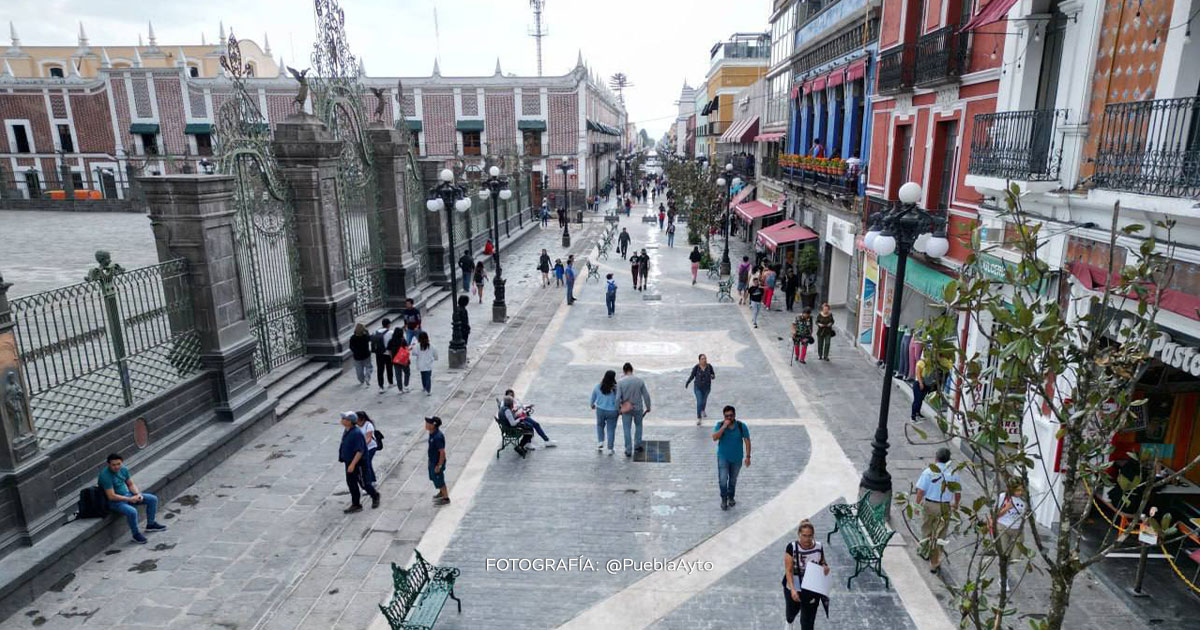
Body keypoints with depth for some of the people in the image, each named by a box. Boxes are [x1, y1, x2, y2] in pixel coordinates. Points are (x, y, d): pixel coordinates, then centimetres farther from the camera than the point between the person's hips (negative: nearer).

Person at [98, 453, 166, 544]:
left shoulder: (123, 469, -2)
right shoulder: (105, 476, -25)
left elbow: (131, 484, 9)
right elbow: (111, 496, -25)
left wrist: (138, 494, -9)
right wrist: (130, 499, -20)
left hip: (127, 494, 8)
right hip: (115, 502, -8)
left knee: (153, 499, 4)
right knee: (132, 511, -34)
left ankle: (151, 524, 21)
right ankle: (136, 535, -10)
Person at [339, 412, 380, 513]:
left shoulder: (356, 433, -26)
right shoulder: (346, 431, 4)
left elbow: (360, 451, -27)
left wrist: (353, 464, -29)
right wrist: (342, 458, 22)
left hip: (358, 463, -9)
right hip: (349, 462, 9)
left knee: (363, 482, 5)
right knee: (351, 483, 12)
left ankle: (375, 496, 30)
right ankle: (355, 505, 22)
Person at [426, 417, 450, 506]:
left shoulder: (438, 437, -34)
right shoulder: (432, 433, -4)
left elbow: (442, 452, -29)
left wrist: (439, 466, -22)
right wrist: (431, 461, 21)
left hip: (438, 462, -9)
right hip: (432, 461, 9)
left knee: (439, 480, 7)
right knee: (434, 478, 26)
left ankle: (446, 498, 25)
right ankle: (442, 493, 47)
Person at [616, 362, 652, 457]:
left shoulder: (620, 382, -13)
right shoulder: (640, 381, -9)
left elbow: (618, 398, -15)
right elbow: (646, 396, -5)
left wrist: (618, 409, -1)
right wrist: (648, 407, 9)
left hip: (626, 409, -1)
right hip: (638, 408, 1)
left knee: (627, 429, 9)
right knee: (638, 426, 24)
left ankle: (628, 450, 12)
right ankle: (637, 445, 29)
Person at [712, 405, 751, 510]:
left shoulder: (741, 426, -11)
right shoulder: (720, 425, -11)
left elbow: (747, 441, -6)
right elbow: (714, 438, -25)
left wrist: (748, 456, -9)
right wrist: (724, 427, -30)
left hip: (737, 458, 1)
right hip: (723, 457, -1)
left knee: (733, 480, 16)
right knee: (723, 480, -9)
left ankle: (731, 497, 37)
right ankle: (724, 499, 12)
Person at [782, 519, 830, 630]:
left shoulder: (818, 547, -11)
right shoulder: (792, 547, -22)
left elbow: (823, 563, 6)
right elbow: (788, 570, -20)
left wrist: (825, 567, -17)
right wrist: (792, 590, -30)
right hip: (794, 589, -1)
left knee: (808, 619, 6)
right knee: (791, 612, 26)